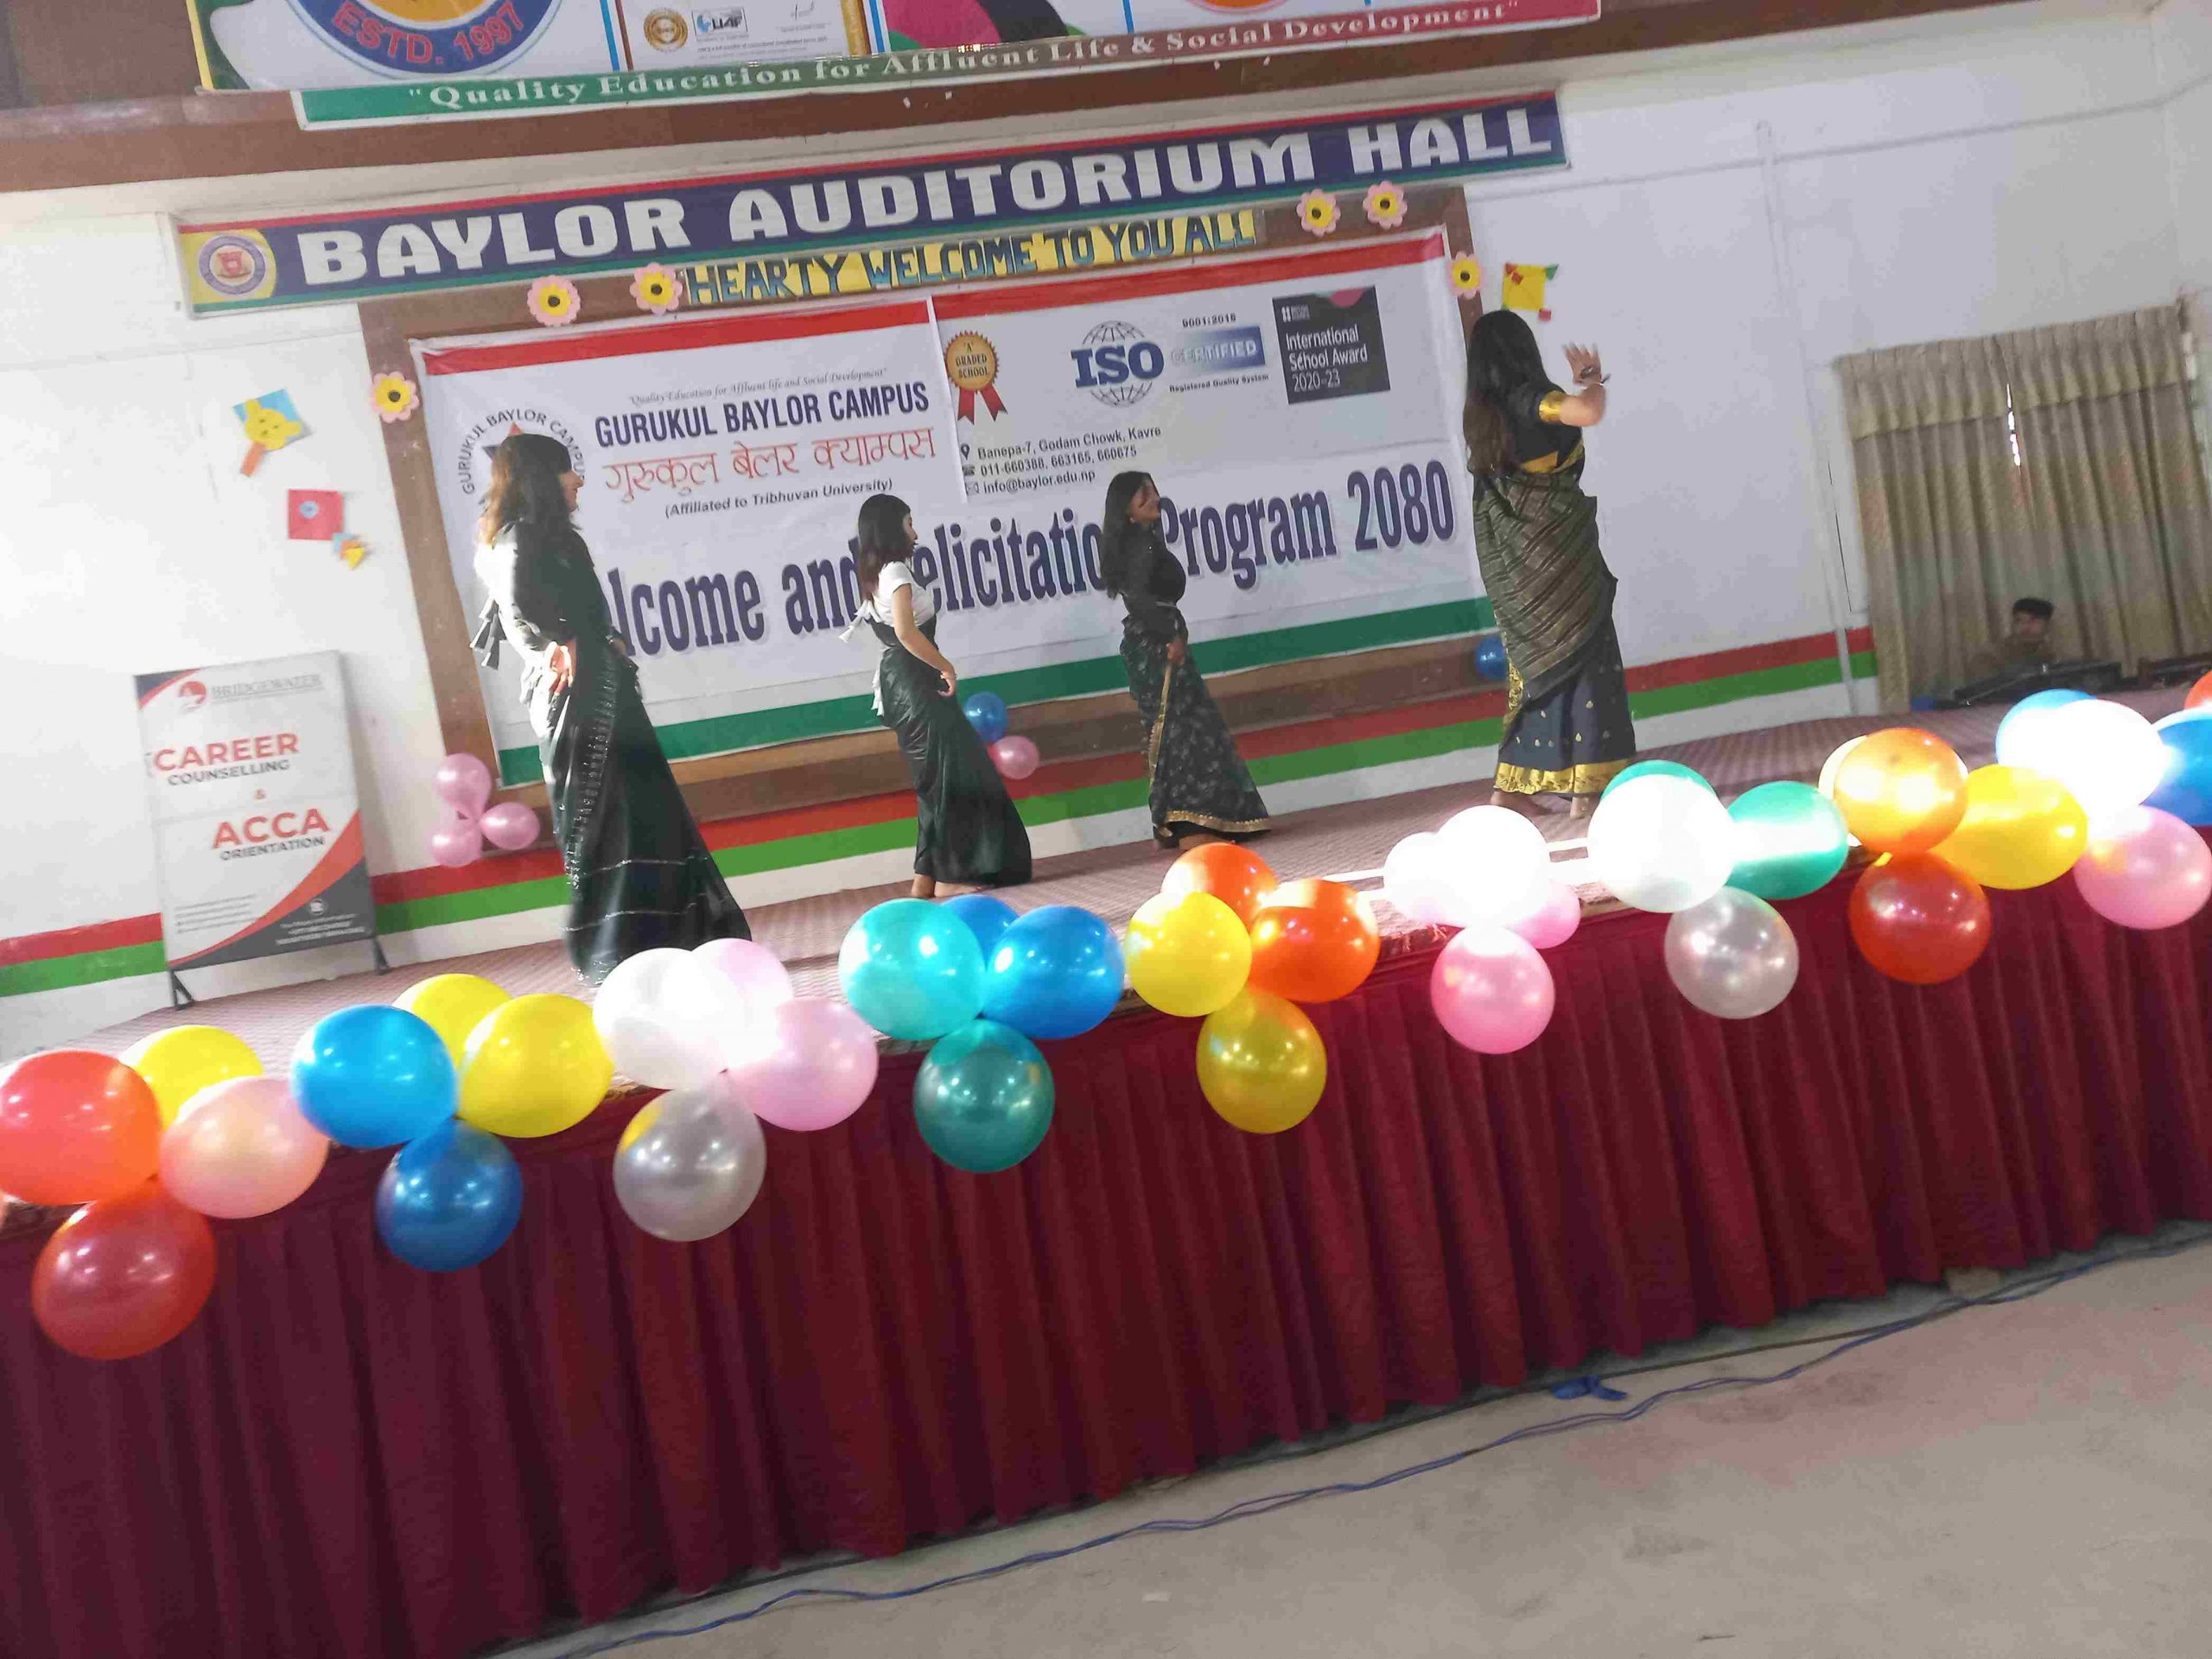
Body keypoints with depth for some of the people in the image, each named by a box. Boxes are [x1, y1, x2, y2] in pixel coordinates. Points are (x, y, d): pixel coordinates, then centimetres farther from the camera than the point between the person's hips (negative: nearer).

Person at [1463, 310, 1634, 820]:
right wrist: (1593, 379, -9)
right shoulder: (1531, 398, -13)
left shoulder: (1480, 412, 8)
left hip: (1509, 558, 7)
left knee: (1536, 665, 13)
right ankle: (1586, 784, 2)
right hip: (1554, 548, -7)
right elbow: (1589, 413, -30)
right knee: (1583, 659, 1)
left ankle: (1512, 784, 11)